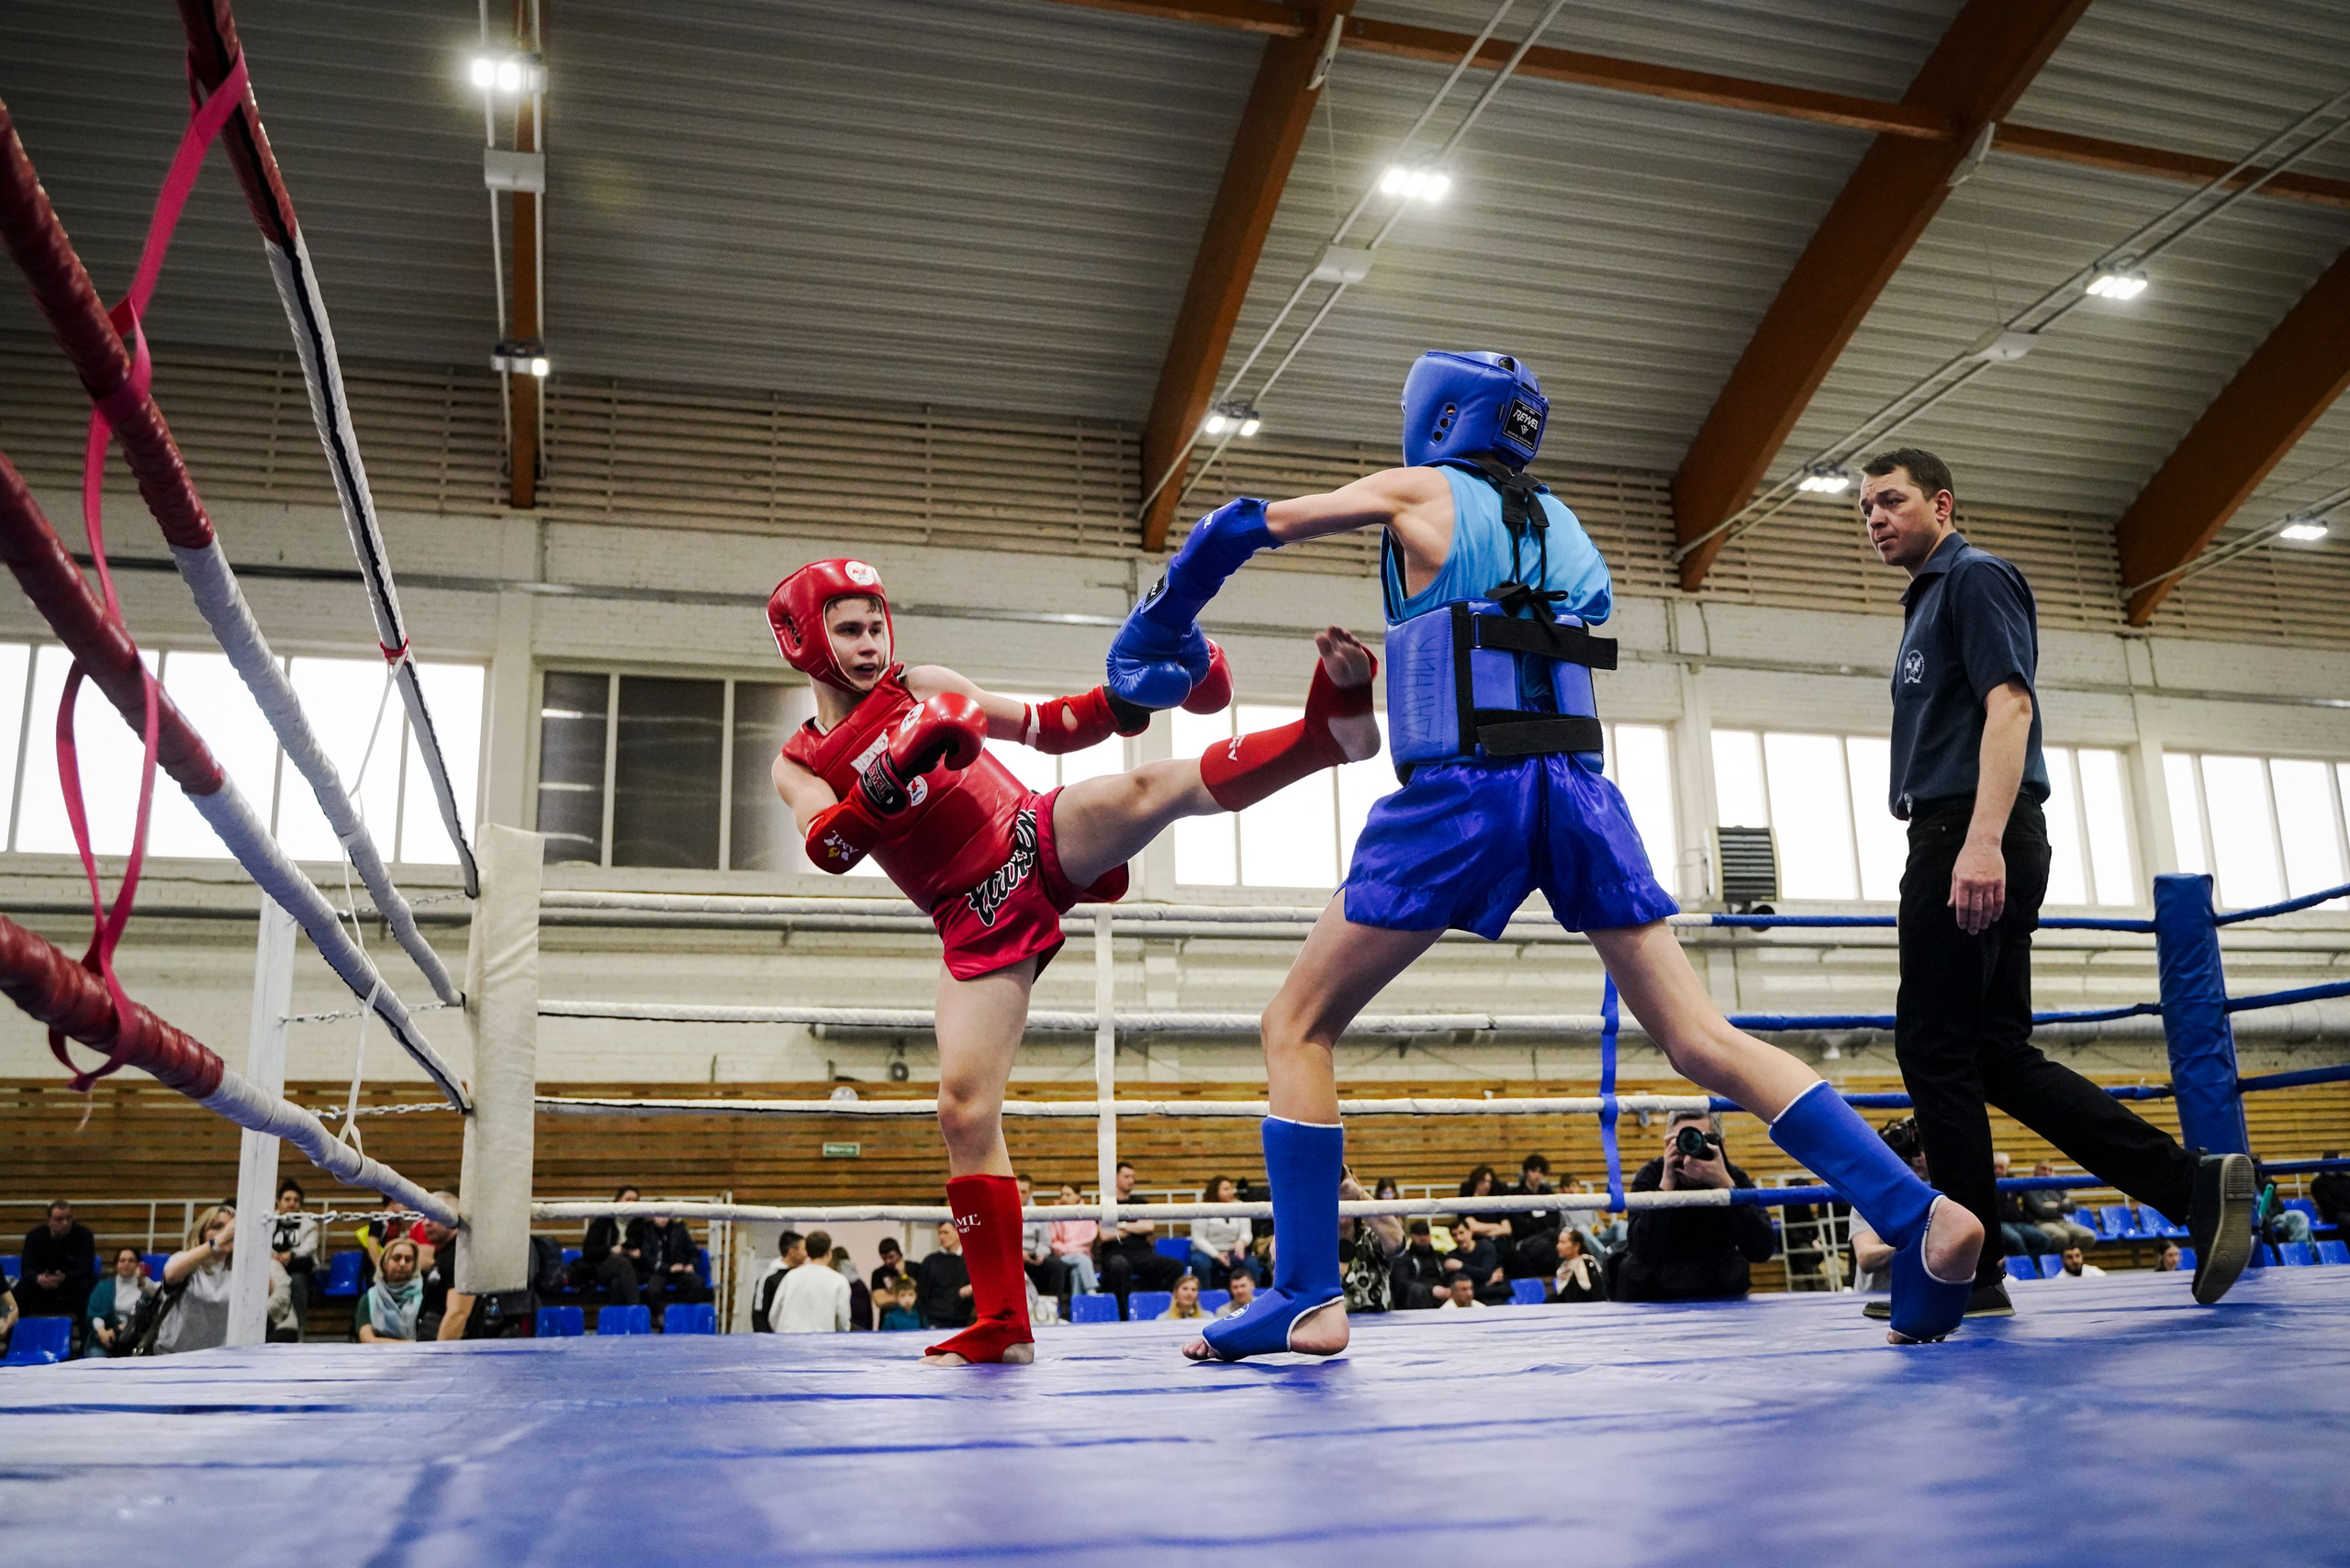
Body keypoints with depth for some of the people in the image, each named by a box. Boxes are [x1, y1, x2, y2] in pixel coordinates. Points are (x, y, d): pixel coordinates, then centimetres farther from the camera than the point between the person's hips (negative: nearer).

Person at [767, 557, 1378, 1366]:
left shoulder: (923, 686, 8)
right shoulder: (797, 766, 6)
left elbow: (1048, 727, 11)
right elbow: (831, 849, -15)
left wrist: (1118, 703, -8)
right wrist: (893, 767, -33)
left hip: (1041, 839, 0)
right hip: (978, 924, 0)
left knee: (1156, 787, -30)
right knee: (965, 1110, -9)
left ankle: (1332, 726, -50)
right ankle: (1003, 1327, 1)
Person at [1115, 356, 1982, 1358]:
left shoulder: (1420, 493, 9)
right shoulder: (1561, 525, 24)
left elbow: (1239, 529, 11)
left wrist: (1157, 630, 24)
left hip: (1463, 789, -5)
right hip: (1580, 788, 6)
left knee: (1298, 1027, 5)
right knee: (1700, 1039, 6)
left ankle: (1307, 1298, -2)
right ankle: (1921, 1216, -4)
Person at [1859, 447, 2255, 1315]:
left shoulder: (1975, 578, -3)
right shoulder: (1928, 600, 26)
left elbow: (2009, 703, -17)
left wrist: (1981, 841, -27)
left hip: (1971, 837, -10)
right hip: (1955, 845, 10)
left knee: (1934, 1046, -6)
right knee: (2000, 1055, 7)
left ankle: (1967, 1273, 0)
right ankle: (2192, 1184, 6)